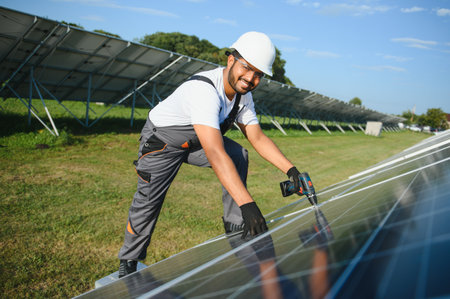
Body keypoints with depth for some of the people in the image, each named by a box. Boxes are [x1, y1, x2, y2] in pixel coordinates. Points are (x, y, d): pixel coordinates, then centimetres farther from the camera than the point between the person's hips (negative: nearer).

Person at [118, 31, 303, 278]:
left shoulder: (242, 94, -12)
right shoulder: (203, 89, -39)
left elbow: (258, 138, -6)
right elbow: (216, 154, -48)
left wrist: (290, 169, -18)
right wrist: (247, 204, -52)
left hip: (197, 141, 7)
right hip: (161, 141, -6)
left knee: (238, 155, -16)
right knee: (147, 204, -1)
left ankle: (235, 229, -6)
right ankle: (128, 263, 25)